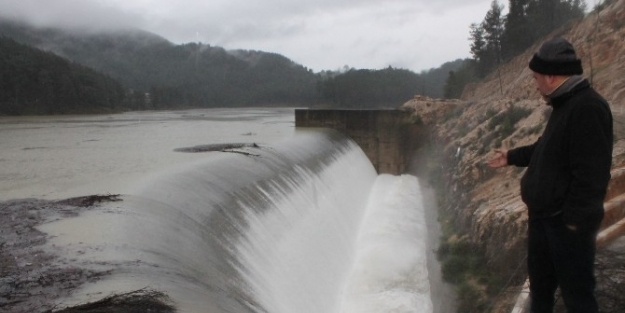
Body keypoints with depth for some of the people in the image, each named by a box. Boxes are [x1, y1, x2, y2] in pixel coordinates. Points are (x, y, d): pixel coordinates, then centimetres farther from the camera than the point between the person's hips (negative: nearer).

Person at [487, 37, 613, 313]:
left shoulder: (588, 107, -23)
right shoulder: (565, 105, 10)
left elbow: (591, 172, -27)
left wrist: (575, 218, -24)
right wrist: (512, 157, 33)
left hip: (568, 220, -10)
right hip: (544, 215, 10)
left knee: (575, 289, 3)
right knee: (540, 279, 23)